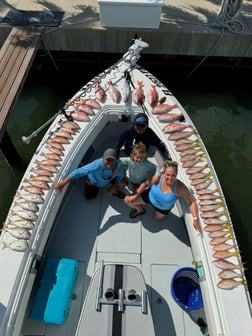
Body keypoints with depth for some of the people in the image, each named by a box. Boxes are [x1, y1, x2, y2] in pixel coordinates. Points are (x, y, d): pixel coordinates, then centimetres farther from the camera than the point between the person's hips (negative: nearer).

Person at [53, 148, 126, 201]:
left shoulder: (118, 165, -37)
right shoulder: (96, 165, -49)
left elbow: (120, 175, -14)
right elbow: (78, 172, -47)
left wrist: (114, 187, -19)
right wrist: (62, 184, -46)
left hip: (109, 179, 2)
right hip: (94, 181, -2)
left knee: (122, 183, -11)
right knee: (89, 199, 8)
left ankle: (114, 191, 24)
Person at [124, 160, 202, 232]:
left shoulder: (180, 187, -40)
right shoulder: (157, 178, -36)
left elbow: (192, 202, -30)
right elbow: (145, 184, -16)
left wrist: (195, 219, -37)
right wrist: (136, 195, -19)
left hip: (163, 207, 0)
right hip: (150, 196, 0)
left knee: (157, 218, 28)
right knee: (128, 200, -4)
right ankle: (140, 210, 29)